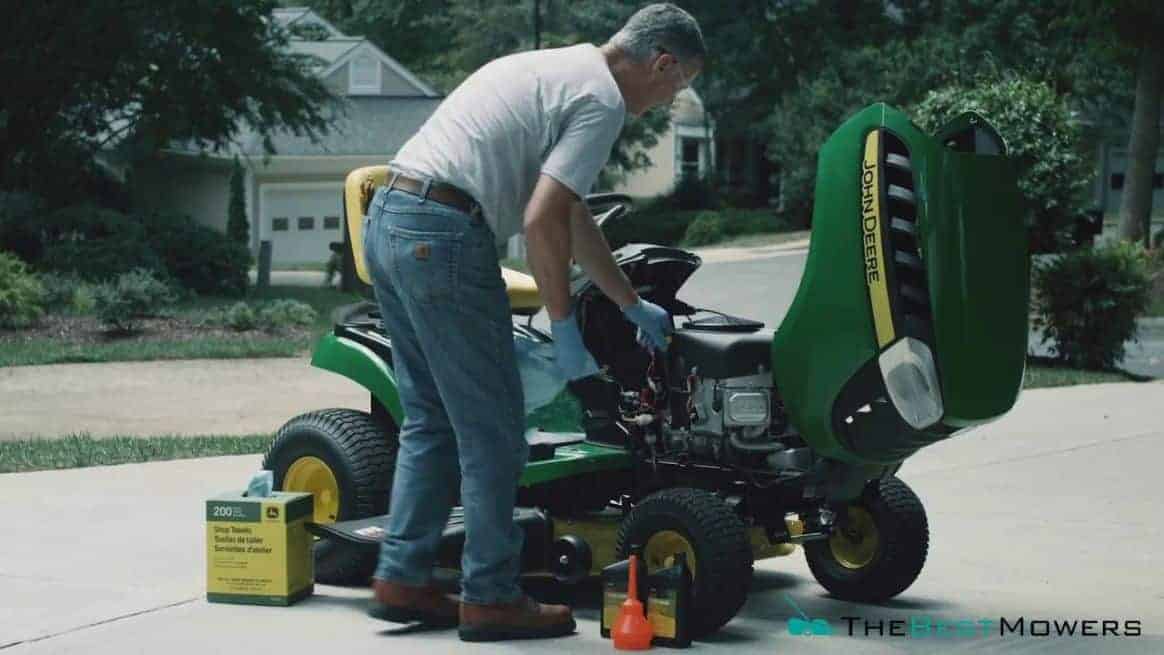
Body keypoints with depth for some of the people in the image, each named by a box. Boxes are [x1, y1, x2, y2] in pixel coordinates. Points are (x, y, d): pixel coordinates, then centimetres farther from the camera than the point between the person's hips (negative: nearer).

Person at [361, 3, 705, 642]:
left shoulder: (555, 69, 25)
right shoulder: (601, 99, -6)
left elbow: (573, 216, 32)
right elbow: (542, 221, -15)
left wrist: (635, 306, 37)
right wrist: (564, 326, -6)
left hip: (386, 219, 10)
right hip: (441, 236, -10)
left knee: (432, 420, 16)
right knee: (491, 429, 0)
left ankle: (401, 579, 18)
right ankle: (490, 597, 6)